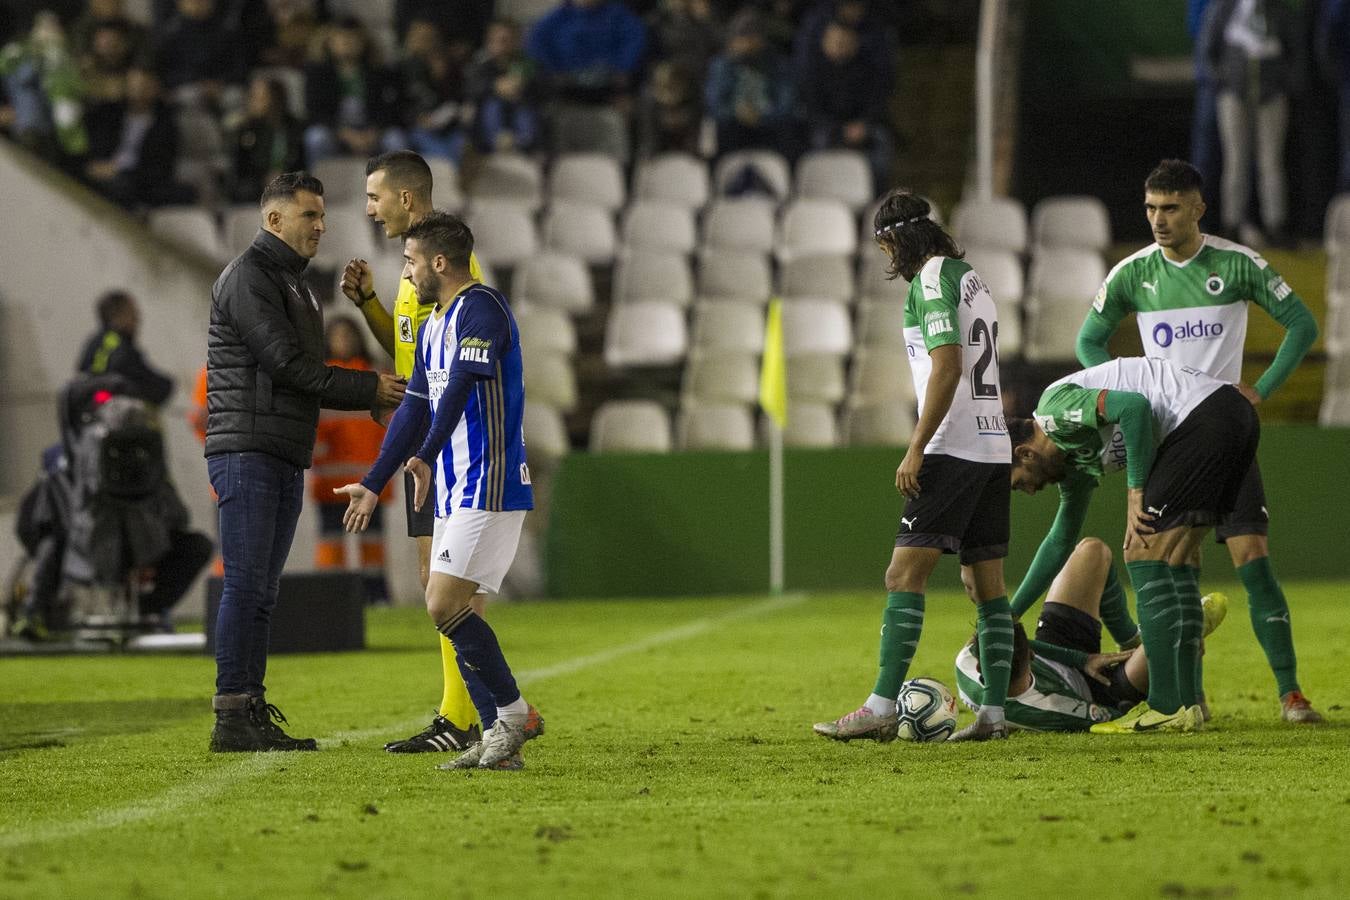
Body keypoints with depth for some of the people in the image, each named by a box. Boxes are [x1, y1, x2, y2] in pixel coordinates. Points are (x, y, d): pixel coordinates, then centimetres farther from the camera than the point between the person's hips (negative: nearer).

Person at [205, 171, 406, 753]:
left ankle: (254, 712, 8)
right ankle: (231, 719, -12)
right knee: (245, 585, -11)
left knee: (261, 592, 8)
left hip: (286, 458, 9)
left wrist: (371, 398, 6)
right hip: (247, 452, -9)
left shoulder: (293, 285, 22)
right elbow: (287, 365, -15)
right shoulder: (249, 278, -8)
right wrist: (369, 389, -10)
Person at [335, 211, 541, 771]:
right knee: (451, 610, 6)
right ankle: (502, 738, 9)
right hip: (456, 491, 10)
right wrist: (373, 484, 27)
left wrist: (426, 457, -29)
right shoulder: (433, 326, 19)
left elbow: (461, 387, -22)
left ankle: (514, 714, -4)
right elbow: (414, 408, 25)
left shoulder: (481, 309, -12)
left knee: (444, 606, -14)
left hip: (488, 489, -10)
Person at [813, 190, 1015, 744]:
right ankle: (994, 714, 6)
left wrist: (916, 449, -19)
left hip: (953, 449, -9)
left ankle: (881, 709, -17)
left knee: (905, 574, -11)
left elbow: (948, 366, -18)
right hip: (994, 448, 10)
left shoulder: (932, 280, -8)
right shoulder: (971, 278, 20)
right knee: (987, 584, 8)